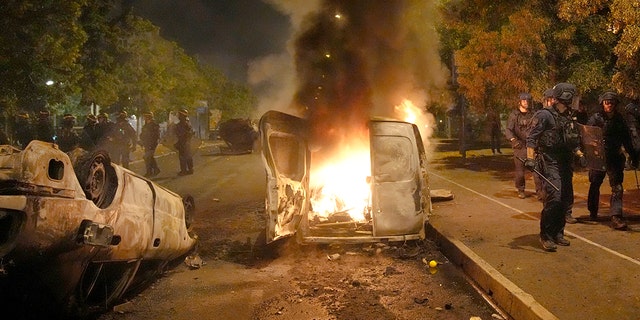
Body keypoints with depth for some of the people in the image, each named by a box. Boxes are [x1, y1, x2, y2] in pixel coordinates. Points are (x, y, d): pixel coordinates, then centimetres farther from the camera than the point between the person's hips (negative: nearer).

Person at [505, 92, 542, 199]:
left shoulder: (533, 115, 11)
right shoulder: (514, 115, 1)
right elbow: (508, 130, -9)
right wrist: (513, 139, -26)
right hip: (519, 146, -2)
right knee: (519, 170, 3)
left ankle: (539, 191, -6)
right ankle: (520, 190, 21)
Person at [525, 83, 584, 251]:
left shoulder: (569, 118, 17)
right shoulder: (544, 115, -8)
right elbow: (531, 138, -14)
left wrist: (580, 155, 14)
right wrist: (530, 158, -23)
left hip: (565, 163, 8)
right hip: (549, 163, -8)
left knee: (566, 200, 9)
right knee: (553, 198, -17)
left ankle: (558, 234, 21)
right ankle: (546, 236, -6)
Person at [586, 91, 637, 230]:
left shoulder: (619, 119, 8)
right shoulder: (595, 118, -4)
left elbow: (627, 140, 15)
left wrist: (633, 156, 18)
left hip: (615, 157, 3)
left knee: (617, 187, -7)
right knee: (595, 186, 11)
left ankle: (616, 217, -10)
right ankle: (593, 213, 30)